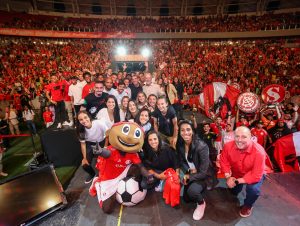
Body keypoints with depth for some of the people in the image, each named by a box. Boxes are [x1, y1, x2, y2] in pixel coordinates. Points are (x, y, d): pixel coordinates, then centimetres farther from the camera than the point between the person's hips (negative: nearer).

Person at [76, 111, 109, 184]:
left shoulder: (100, 123, -33)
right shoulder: (80, 129, -20)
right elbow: (83, 144, -7)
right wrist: (84, 158, -6)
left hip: (102, 142, -2)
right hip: (90, 144, 3)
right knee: (85, 165, -4)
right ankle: (92, 174, 32)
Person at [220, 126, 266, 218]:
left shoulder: (258, 151, -37)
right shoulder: (228, 146, -28)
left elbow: (256, 175, -34)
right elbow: (224, 162, -12)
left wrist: (237, 181, -34)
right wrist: (228, 177, -24)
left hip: (254, 174, -3)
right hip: (237, 173, 3)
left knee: (253, 189, -29)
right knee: (233, 191, 13)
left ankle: (247, 205, 6)